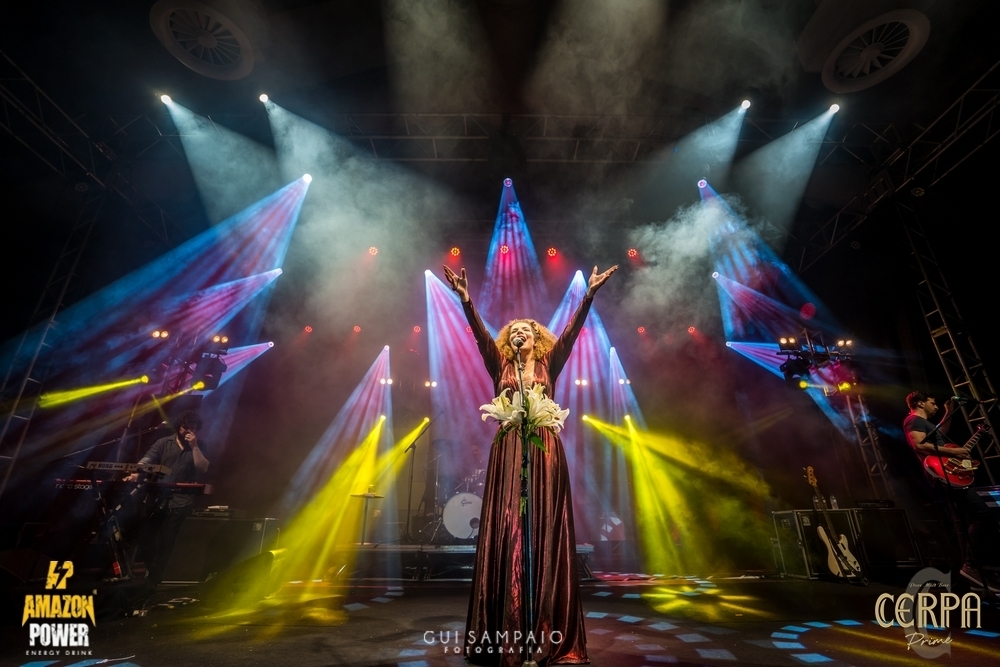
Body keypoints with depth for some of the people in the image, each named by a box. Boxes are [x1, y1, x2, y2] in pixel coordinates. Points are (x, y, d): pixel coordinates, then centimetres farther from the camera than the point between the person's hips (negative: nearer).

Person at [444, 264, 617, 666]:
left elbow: (570, 331, 2)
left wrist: (589, 294, -8)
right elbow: (481, 336, -1)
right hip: (509, 453, 0)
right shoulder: (500, 367, 12)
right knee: (506, 535, -1)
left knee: (546, 536, 1)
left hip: (546, 452, 0)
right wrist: (466, 300, -14)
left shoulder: (549, 366, 12)